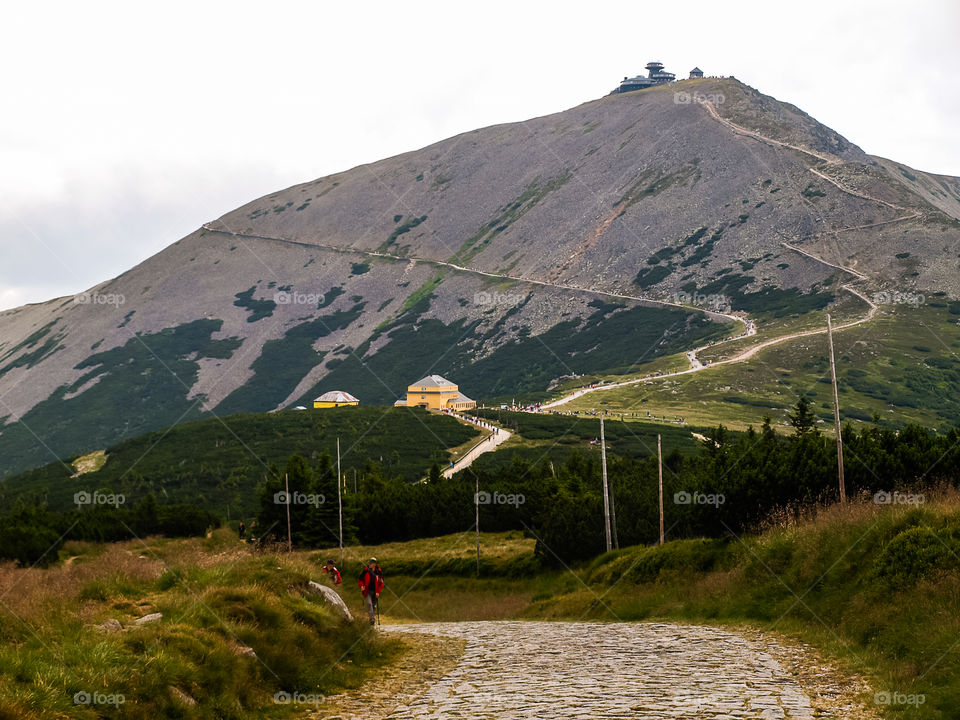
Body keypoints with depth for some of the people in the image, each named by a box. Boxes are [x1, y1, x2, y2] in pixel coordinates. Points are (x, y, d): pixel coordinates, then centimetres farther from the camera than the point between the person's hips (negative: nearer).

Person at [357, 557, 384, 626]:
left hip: (375, 592, 1)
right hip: (367, 591, -1)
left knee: (374, 605, 7)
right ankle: (372, 619, -24)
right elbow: (360, 579, 7)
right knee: (369, 603, -18)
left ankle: (373, 618, 22)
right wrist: (361, 585, -13)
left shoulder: (379, 572, -2)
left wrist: (378, 592, -6)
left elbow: (381, 583, 3)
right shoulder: (366, 571, -2)